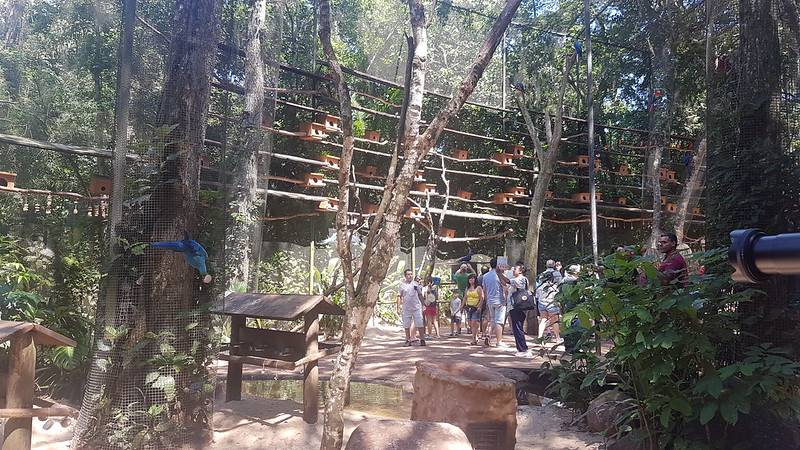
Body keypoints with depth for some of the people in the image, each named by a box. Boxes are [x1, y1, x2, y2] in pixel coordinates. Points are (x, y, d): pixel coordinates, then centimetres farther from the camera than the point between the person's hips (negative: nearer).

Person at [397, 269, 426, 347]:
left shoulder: (416, 284, 7)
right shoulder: (402, 285, 2)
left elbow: (420, 294, 14)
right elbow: (399, 296, 3)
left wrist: (423, 305, 11)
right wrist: (398, 307, -2)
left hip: (417, 308, 0)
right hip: (406, 309, 0)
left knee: (420, 325, -2)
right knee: (406, 326, 5)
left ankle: (422, 340, 6)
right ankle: (408, 340, 16)